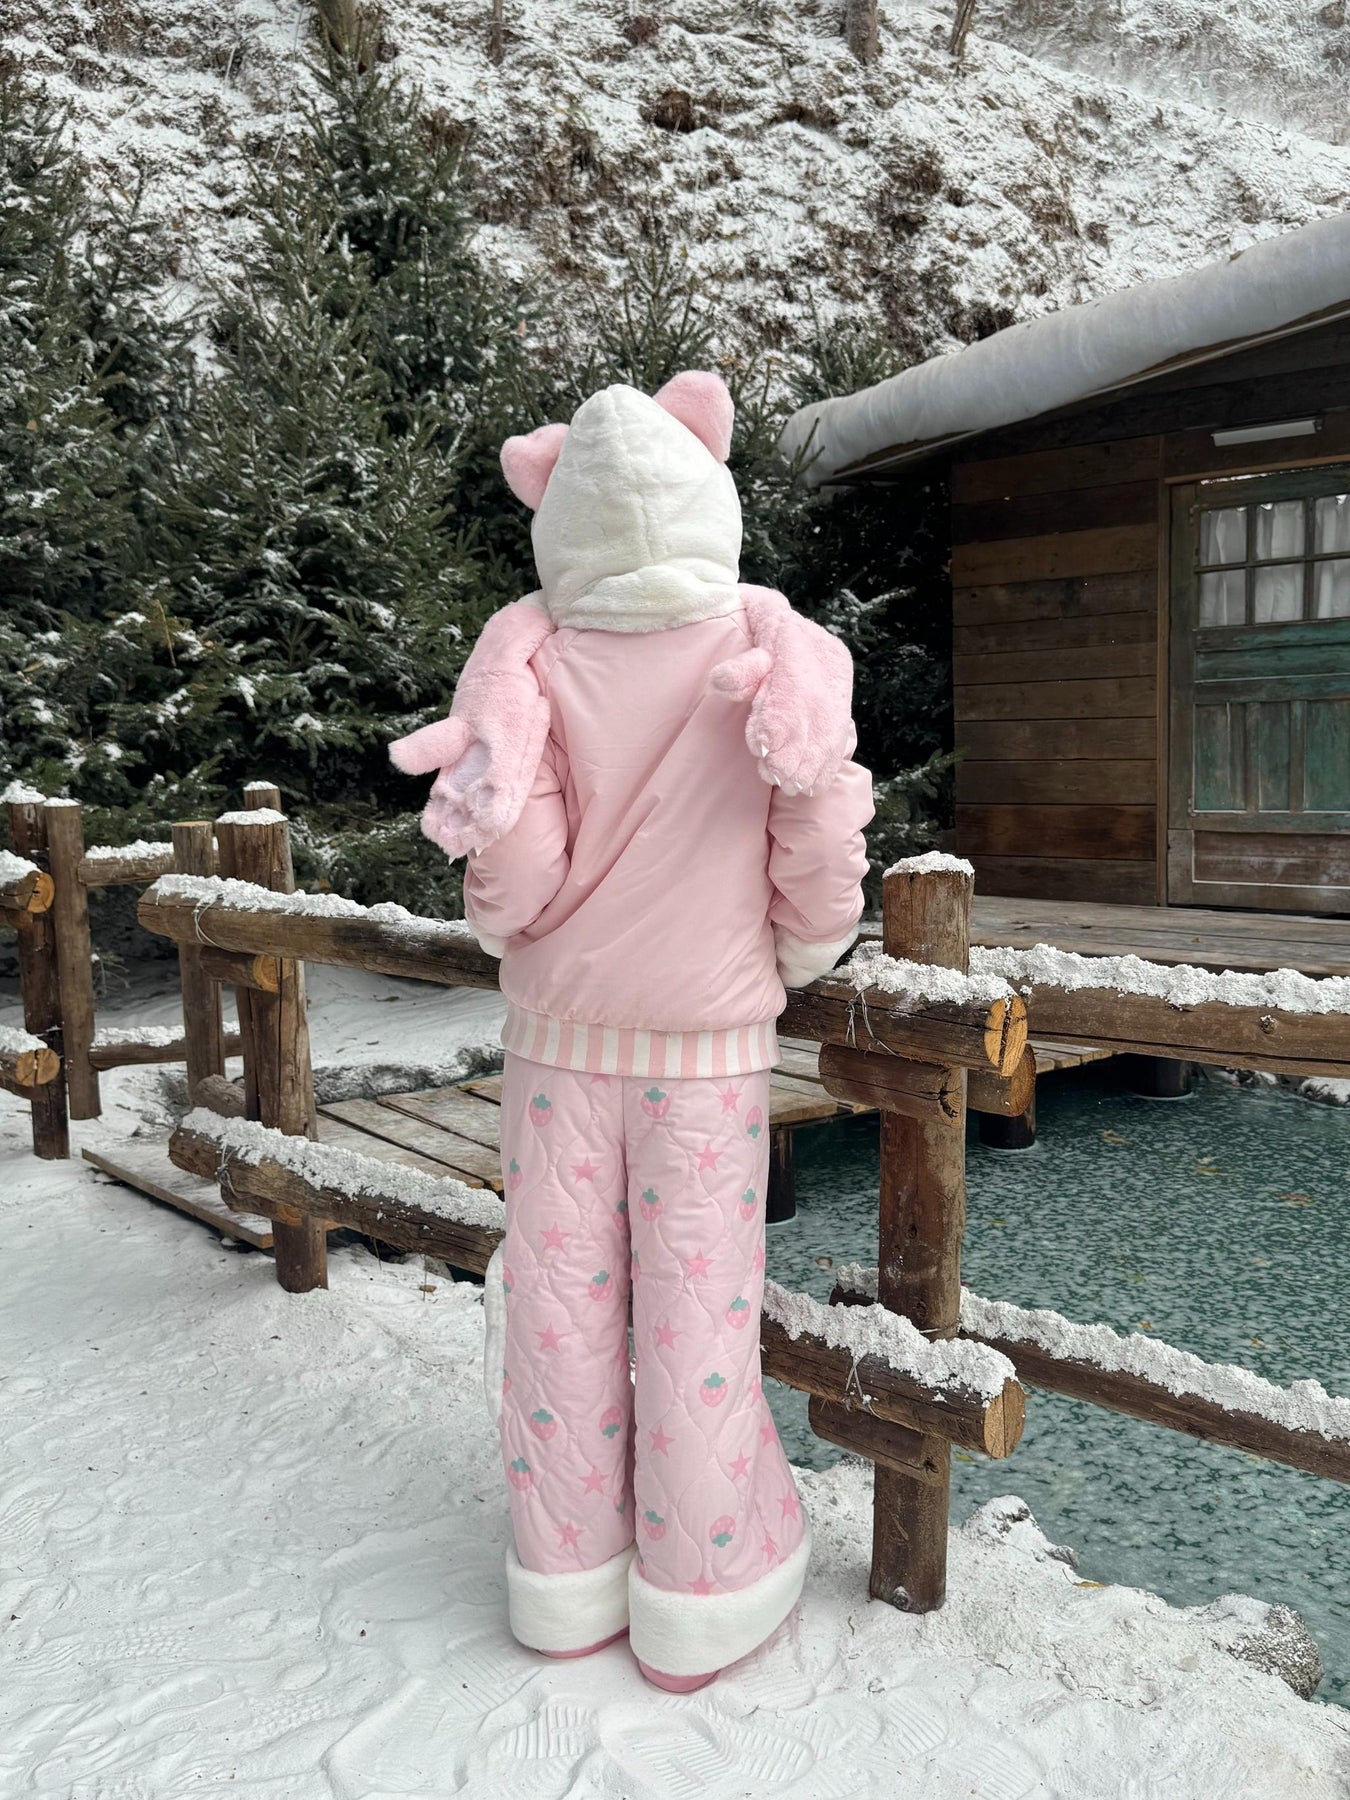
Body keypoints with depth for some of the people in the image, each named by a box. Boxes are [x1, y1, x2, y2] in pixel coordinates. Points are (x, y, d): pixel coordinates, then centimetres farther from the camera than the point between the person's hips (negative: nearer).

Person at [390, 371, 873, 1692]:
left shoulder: (536, 660, -9)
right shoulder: (769, 652, -10)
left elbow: (517, 872, -12)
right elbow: (817, 853, -7)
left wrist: (502, 927, 10)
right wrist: (793, 962, 12)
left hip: (560, 1031, 1)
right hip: (706, 1040, -1)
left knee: (561, 1297, 13)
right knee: (697, 1307, 9)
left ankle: (570, 1579, 29)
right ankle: (700, 1598, 24)